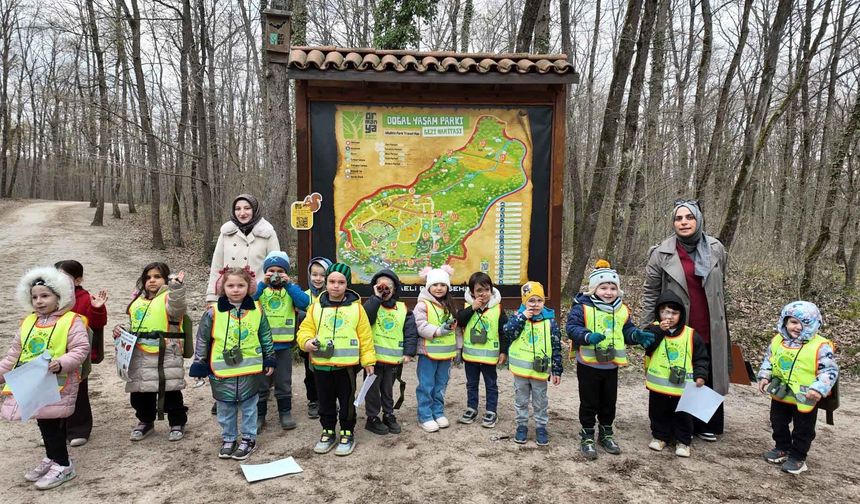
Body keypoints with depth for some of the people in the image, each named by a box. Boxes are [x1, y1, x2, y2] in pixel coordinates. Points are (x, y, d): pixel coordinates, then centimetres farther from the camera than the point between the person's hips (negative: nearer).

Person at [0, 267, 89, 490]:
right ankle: (52, 458, 34)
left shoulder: (72, 321, -10)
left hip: (57, 382, -7)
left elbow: (81, 349, -15)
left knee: (51, 422, -4)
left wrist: (61, 363, -28)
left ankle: (63, 465, 10)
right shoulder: (27, 322, 11)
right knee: (43, 421, 16)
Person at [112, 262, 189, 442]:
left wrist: (176, 286, -42)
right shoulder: (137, 301, 17)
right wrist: (122, 329, 7)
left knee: (170, 392, 1)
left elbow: (177, 308, -28)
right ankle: (146, 422, 35)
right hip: (140, 356, 7)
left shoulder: (169, 297, -4)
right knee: (140, 393, 15)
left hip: (167, 356, -6)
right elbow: (132, 325, 27)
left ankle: (177, 423, 19)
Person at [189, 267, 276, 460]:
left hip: (250, 369, 0)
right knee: (225, 409, 15)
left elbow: (266, 337, 6)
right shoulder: (213, 313, -9)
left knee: (249, 407, 13)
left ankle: (249, 439, 29)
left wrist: (269, 360, 7)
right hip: (222, 371, 0)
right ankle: (228, 439, 32)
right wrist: (199, 366, 3)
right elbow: (202, 340, 1)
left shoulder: (257, 310, -4)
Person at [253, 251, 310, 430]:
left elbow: (304, 303, -17)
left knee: (284, 382, 13)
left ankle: (285, 413, 26)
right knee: (260, 382, 11)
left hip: (284, 345, 0)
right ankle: (259, 415, 23)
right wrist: (262, 284, -21)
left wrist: (289, 284, -18)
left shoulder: (291, 289, 2)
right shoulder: (260, 289, 1)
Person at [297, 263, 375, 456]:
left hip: (346, 365, -2)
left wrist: (368, 360, -2)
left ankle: (347, 434, 25)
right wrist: (307, 341, -16)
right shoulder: (316, 307, 1)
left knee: (347, 401, 9)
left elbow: (365, 336, -1)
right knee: (325, 401, 16)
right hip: (321, 364, 2)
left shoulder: (356, 307, -4)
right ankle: (328, 432, 32)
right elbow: (305, 329, 6)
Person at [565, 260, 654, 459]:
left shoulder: (622, 310, 4)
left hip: (611, 365, 5)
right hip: (588, 365, -5)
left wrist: (638, 335, -11)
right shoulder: (582, 307, -15)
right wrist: (588, 336, -36)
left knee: (609, 403, 18)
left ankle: (606, 434, 36)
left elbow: (627, 331, 10)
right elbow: (571, 328, -20)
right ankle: (587, 437, 22)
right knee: (589, 403, 8)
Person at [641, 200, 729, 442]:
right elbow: (650, 293, -2)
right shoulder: (662, 253, -8)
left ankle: (708, 425, 29)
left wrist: (722, 320, 18)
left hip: (710, 329, 3)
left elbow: (721, 288, 14)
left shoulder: (716, 249, 2)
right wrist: (646, 328, -4)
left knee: (709, 376, 12)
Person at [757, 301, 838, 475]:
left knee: (803, 430, 12)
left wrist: (819, 389, -27)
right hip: (780, 395, 5)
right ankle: (782, 448, 41)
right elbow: (768, 360, 11)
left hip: (804, 399, -5)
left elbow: (830, 371, -16)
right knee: (778, 424, 21)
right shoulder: (777, 341, -3)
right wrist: (764, 376, -1)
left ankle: (797, 457, 29)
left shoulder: (820, 346, -18)